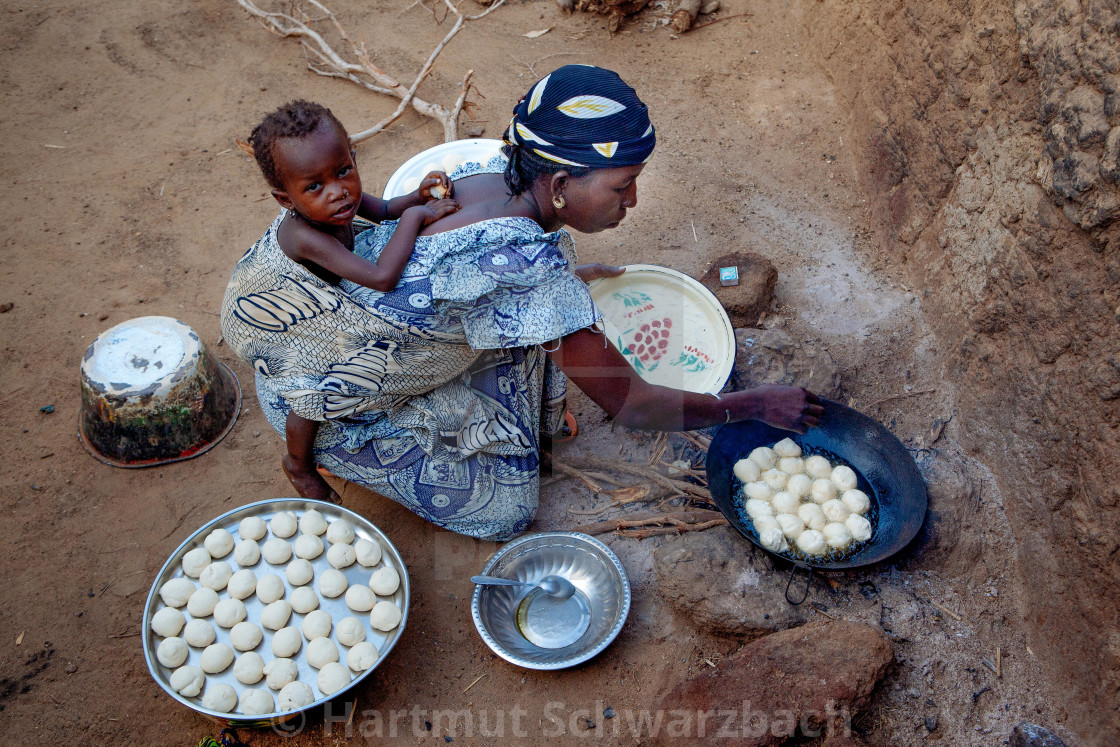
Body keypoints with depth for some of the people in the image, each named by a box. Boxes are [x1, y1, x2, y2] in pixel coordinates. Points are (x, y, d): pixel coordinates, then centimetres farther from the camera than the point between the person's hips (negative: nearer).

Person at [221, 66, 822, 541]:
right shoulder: (534, 272, -35)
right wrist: (754, 405, -11)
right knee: (505, 513, 4)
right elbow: (631, 405, -24)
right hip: (318, 396, -7)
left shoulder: (493, 174, -11)